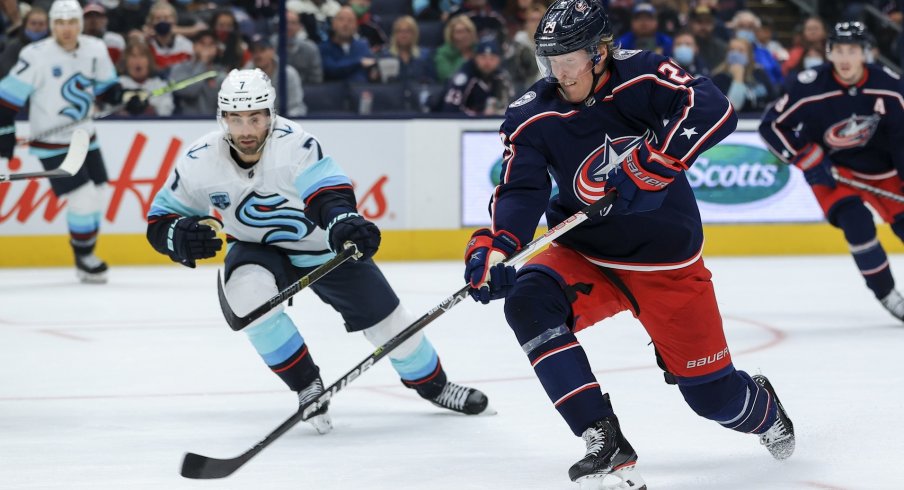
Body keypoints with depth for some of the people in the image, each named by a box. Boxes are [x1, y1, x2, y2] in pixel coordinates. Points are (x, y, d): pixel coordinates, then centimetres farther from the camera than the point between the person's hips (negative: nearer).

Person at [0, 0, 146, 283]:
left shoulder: (95, 50, -3)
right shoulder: (36, 56, -19)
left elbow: (106, 87, 12)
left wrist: (126, 98, -7)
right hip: (51, 142, -6)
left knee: (96, 197, 9)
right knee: (83, 197, -12)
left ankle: (87, 254, 26)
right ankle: (83, 258, 6)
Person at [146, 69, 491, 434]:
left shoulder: (293, 143, -32)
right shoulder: (200, 161, -22)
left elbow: (329, 190, -45)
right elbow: (160, 220, -11)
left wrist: (345, 222, -67)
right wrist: (180, 236, -34)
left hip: (324, 245, -1)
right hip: (260, 250, 1)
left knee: (387, 321, 5)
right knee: (249, 292, -32)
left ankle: (433, 384, 38)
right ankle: (307, 387, -12)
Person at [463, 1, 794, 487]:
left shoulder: (641, 76, -16)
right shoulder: (532, 116, -10)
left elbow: (714, 111, -30)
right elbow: (520, 191, -19)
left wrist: (650, 163, -39)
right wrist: (494, 246, -38)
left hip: (665, 262, -2)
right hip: (586, 256, 2)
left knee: (712, 393, 2)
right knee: (528, 301, -29)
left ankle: (762, 407, 44)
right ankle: (605, 442, -27)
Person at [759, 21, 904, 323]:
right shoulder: (811, 87, -24)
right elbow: (772, 126, -16)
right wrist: (809, 161, -20)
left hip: (879, 166, 3)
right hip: (830, 167, -3)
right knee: (857, 223, -22)